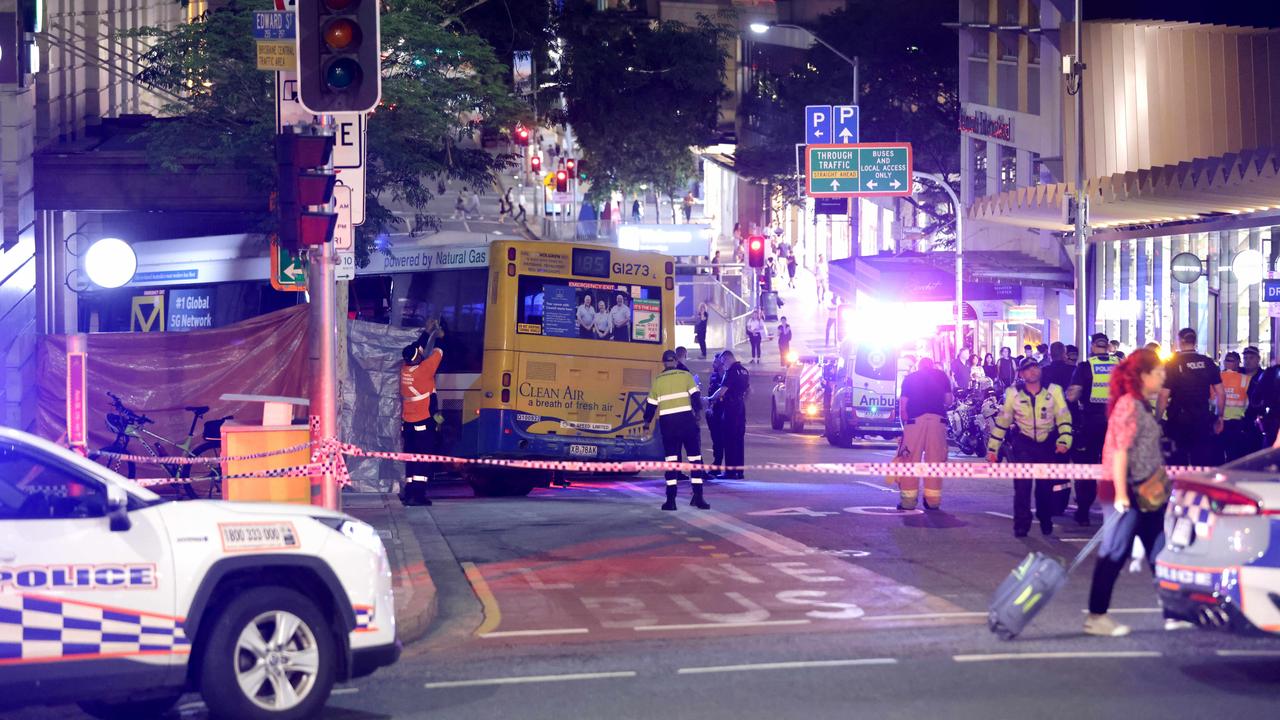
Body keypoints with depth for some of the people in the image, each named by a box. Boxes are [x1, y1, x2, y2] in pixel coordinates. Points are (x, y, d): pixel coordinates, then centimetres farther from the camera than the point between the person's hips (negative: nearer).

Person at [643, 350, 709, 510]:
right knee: (694, 457, 6)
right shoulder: (686, 376, 3)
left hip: (667, 423, 1)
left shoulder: (657, 380, 7)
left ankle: (671, 499, 0)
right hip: (686, 419, -1)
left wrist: (647, 424, 21)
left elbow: (651, 405, 11)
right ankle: (698, 496, 3)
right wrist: (698, 413, 8)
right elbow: (696, 397, -4)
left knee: (671, 458, 5)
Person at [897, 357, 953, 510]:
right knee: (935, 460, 3)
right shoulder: (942, 376, 19)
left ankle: (908, 500, -3)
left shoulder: (909, 378, 17)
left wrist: (904, 421, 15)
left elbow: (903, 404, 8)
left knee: (910, 459, 0)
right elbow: (948, 401, 15)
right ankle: (932, 500, 0)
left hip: (915, 419, -1)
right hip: (937, 419, 1)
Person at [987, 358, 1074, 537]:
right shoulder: (1013, 393, -4)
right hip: (1023, 444, -1)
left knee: (1046, 486, 7)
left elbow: (1063, 417, -5)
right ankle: (1021, 525, -2)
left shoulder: (1053, 391, -5)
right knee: (1022, 485, -11)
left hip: (1047, 443, 1)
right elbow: (1002, 421, 1)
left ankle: (1046, 521, 28)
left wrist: (1064, 440, -19)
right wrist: (992, 448, 0)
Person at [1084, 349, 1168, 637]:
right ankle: (1095, 616, 0)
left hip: (1146, 491, 10)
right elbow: (1120, 451, -21)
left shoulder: (1142, 405, 14)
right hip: (1127, 491, -10)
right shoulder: (1128, 405, -16)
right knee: (1114, 555, -5)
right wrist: (1120, 494, -24)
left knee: (1160, 551, 13)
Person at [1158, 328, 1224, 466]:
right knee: (1202, 465, 7)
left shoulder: (1172, 364, -7)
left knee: (1178, 465, 4)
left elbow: (1164, 396, -10)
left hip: (1178, 422, -3)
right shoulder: (1208, 363, 2)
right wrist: (1219, 416, 15)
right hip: (1203, 422, 3)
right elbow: (1221, 394, 4)